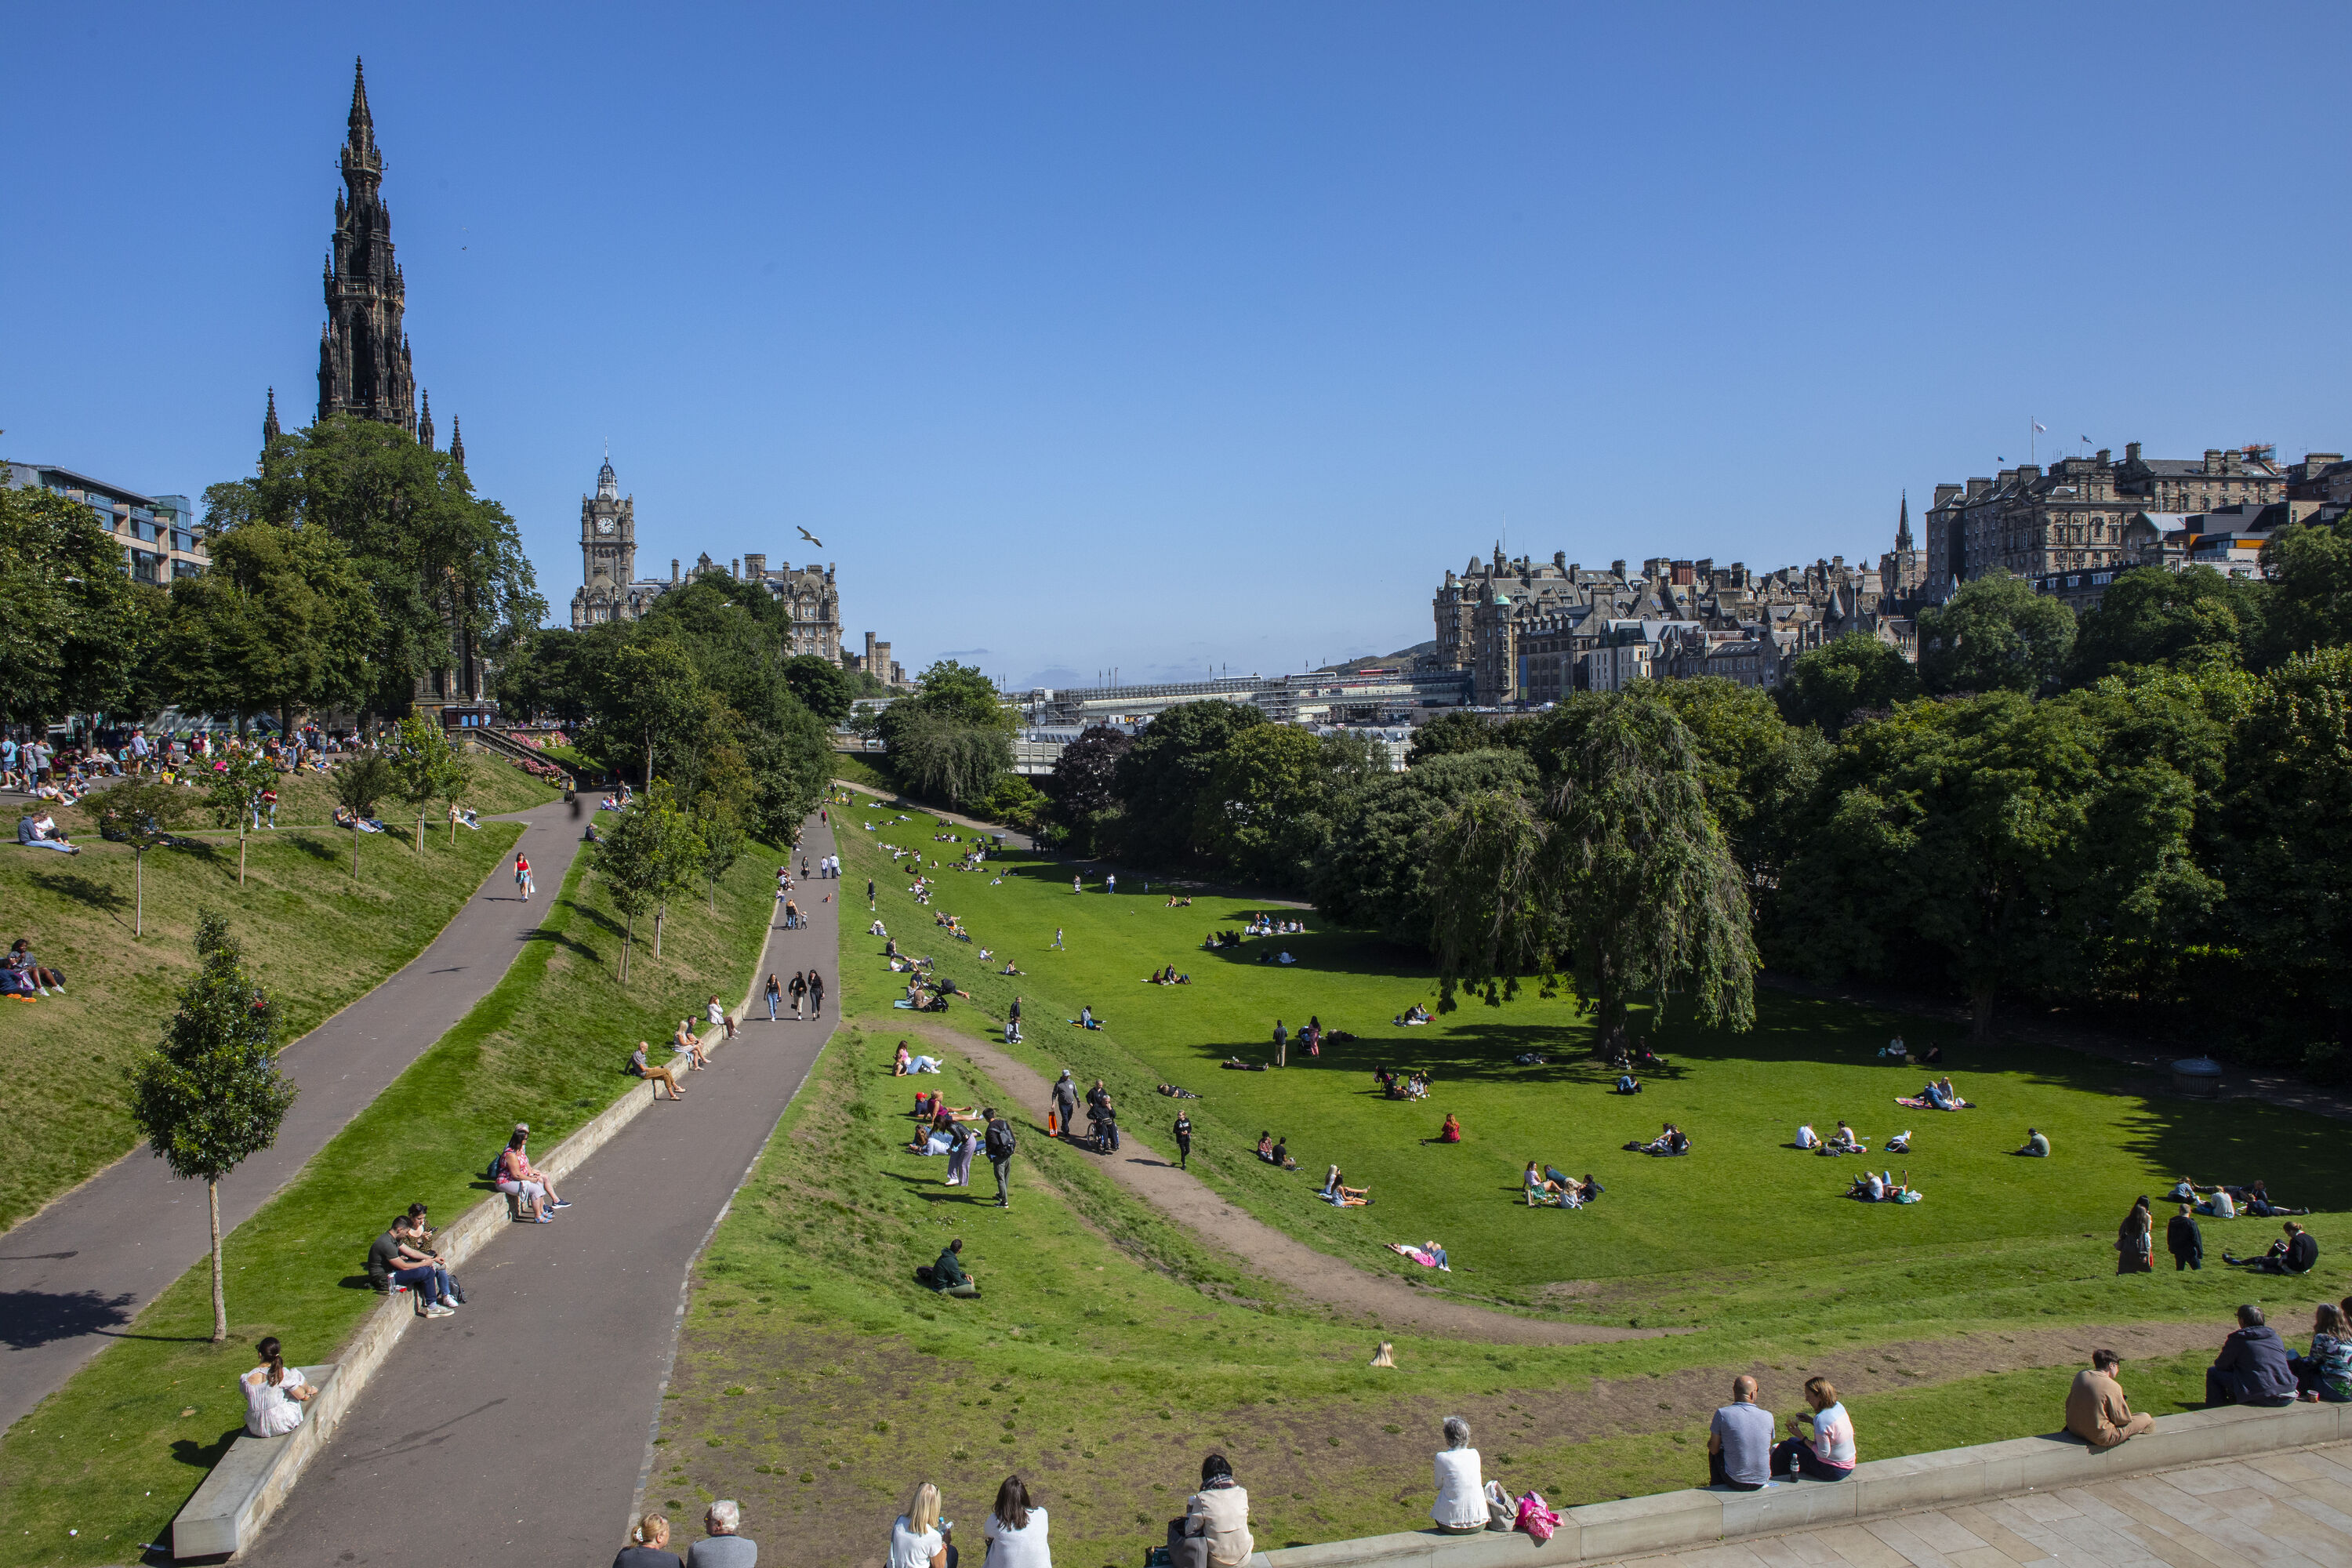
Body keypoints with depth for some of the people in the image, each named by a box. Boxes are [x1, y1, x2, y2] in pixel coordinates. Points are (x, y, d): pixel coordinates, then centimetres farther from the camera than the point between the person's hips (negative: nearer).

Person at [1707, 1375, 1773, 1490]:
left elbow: (1714, 1449, -6)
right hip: (1761, 1482, 3)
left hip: (1735, 1482, -2)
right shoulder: (1767, 1416, -8)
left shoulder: (1723, 1413, -15)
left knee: (1715, 1454, 27)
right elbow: (1768, 1449, 7)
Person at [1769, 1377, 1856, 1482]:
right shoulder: (1838, 1406, -3)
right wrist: (1811, 1421, 7)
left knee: (1785, 1447, 7)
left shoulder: (1821, 1418, -29)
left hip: (1832, 1471, -9)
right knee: (1793, 1441, 22)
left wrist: (1801, 1437, -15)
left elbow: (1823, 1453, -23)